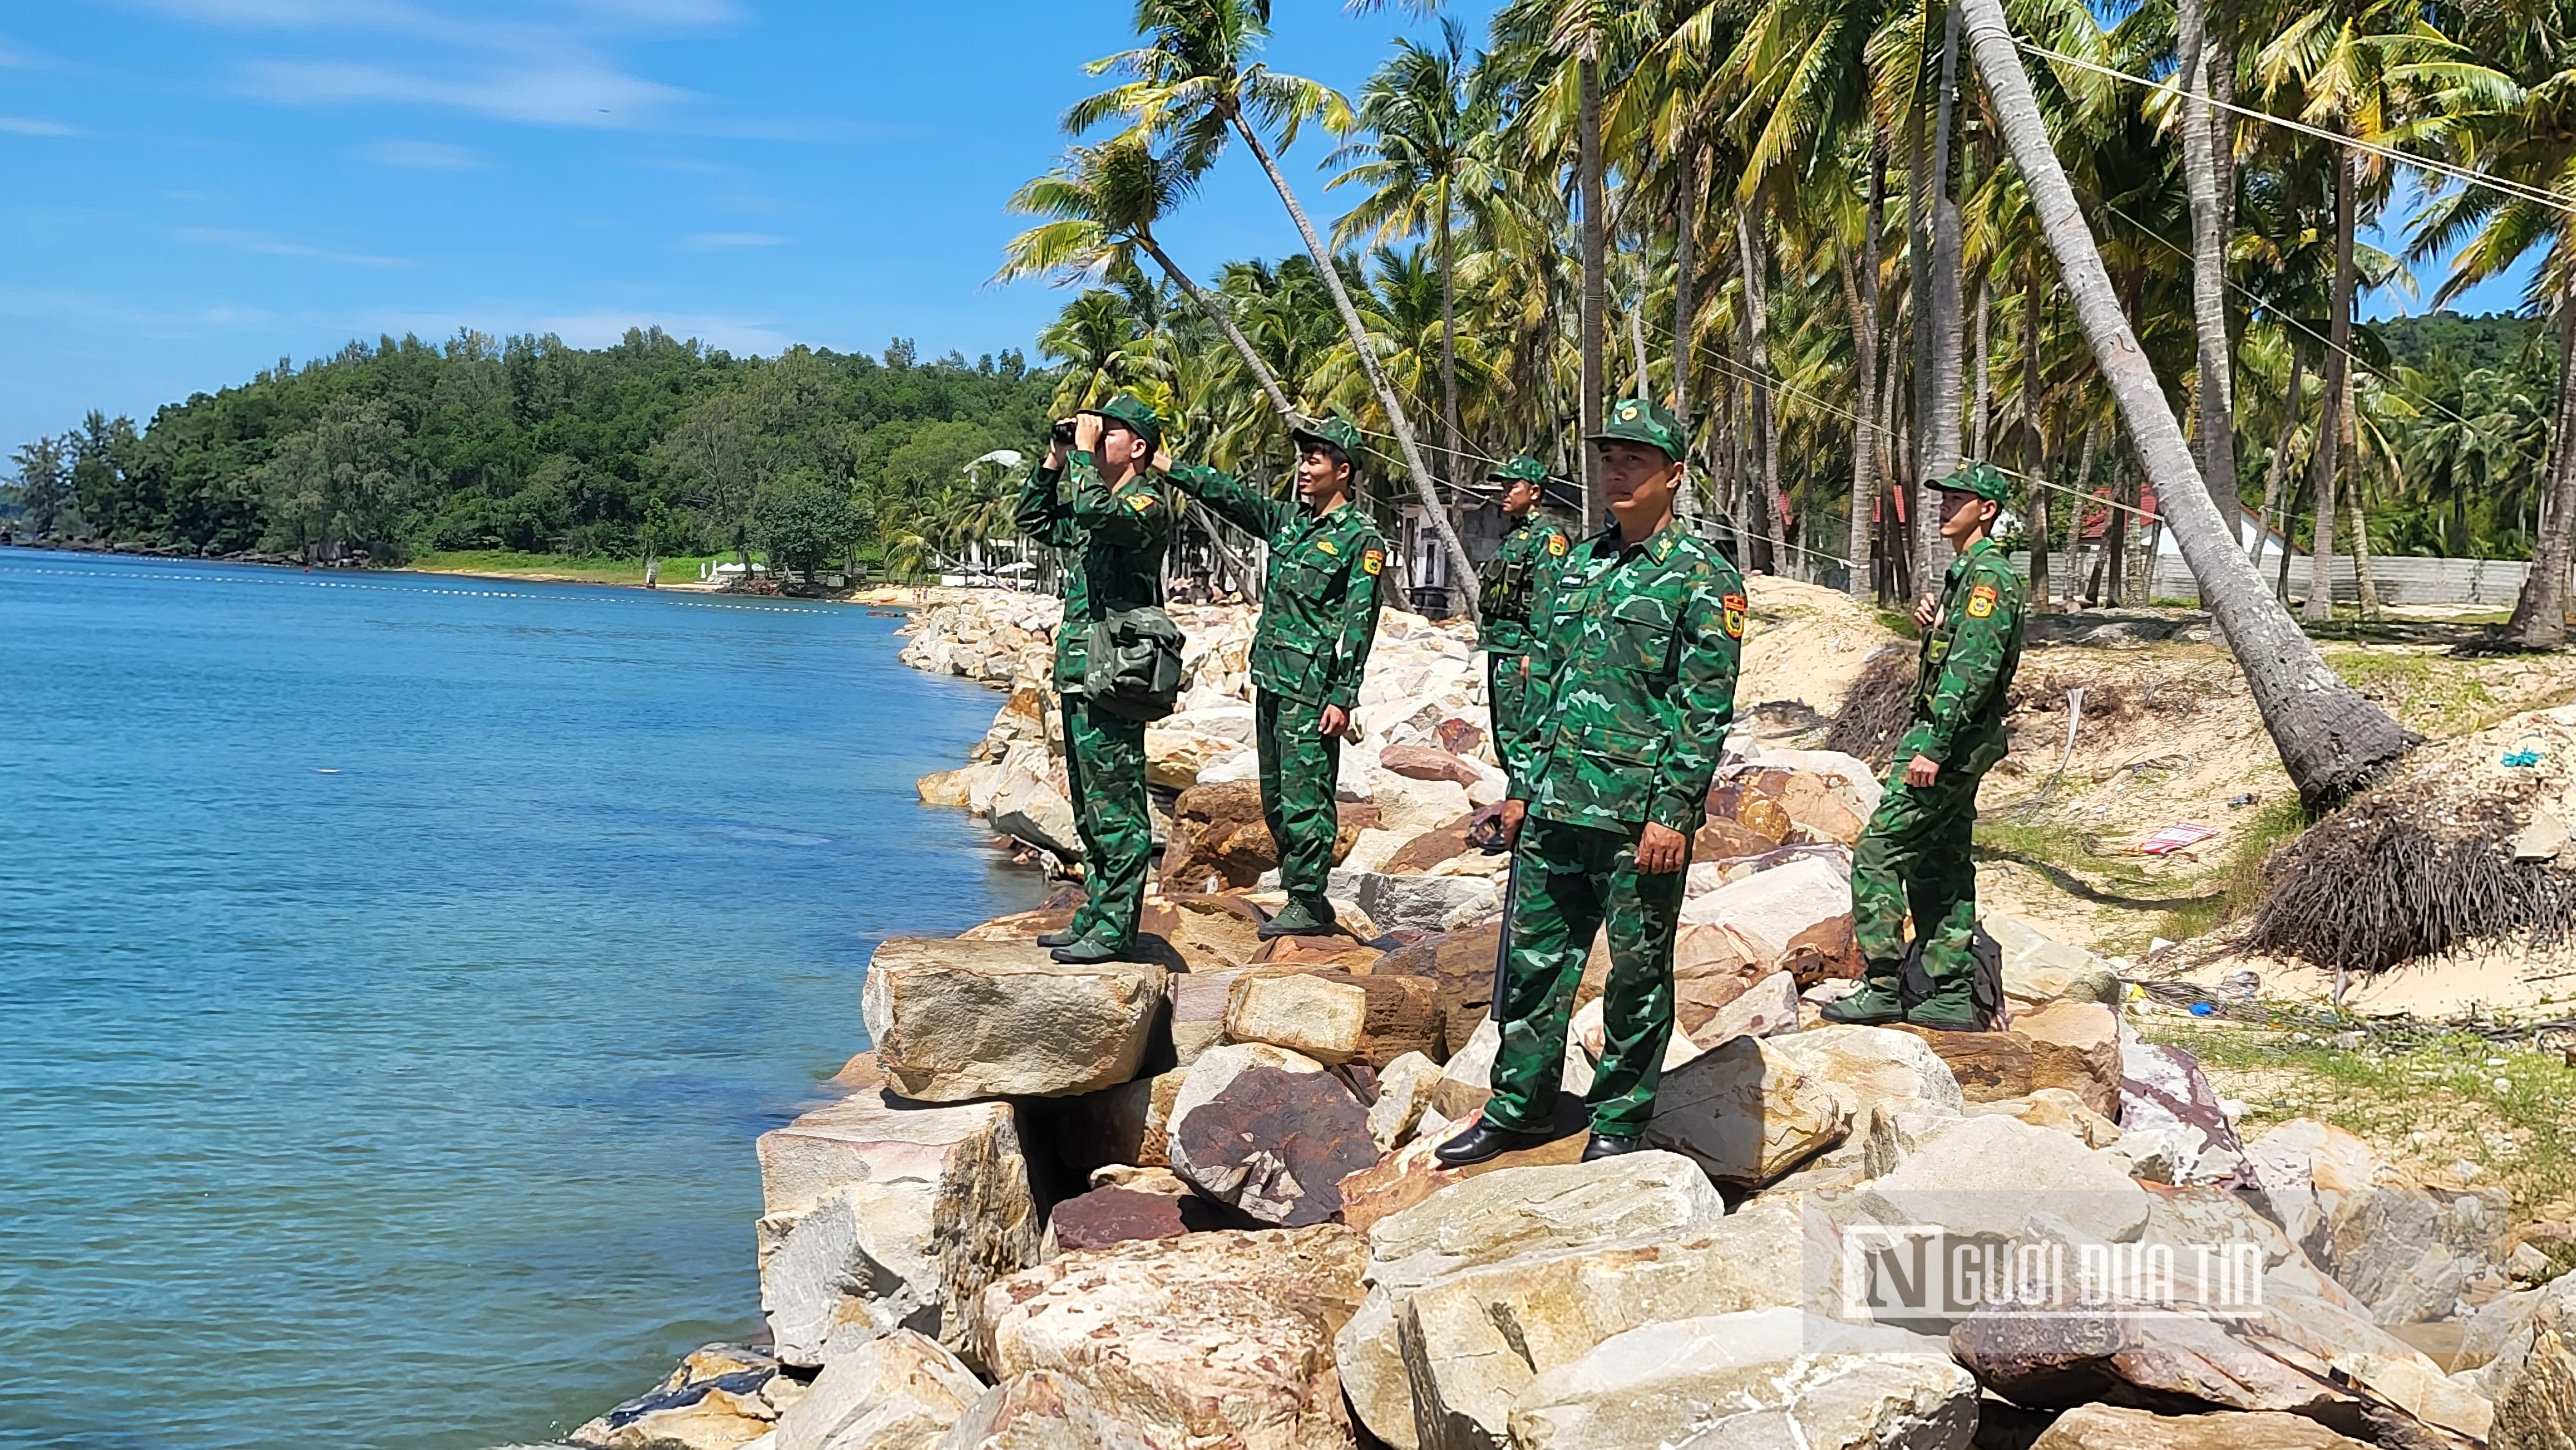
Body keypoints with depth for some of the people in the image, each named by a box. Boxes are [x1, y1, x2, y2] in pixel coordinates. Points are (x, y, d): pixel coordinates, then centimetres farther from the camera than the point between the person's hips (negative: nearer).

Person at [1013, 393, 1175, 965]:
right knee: (1090, 808, 14)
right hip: (1079, 677, 10)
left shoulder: (1148, 504, -8)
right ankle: (1094, 918, 21)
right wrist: (1055, 461, 18)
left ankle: (1114, 930, -4)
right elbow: (1033, 521, 30)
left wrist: (1086, 454, -15)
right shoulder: (1101, 501, 19)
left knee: (1116, 809, -7)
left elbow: (1097, 515, -30)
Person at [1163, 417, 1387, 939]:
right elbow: (1228, 495, 12)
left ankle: (1309, 903, 2)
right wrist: (1168, 466, 2)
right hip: (1271, 679, 8)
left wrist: (1342, 697, -16)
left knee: (1304, 796, -6)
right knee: (1275, 797, 12)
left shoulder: (1361, 539, -8)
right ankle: (1299, 893, 20)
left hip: (1312, 688, -8)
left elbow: (1359, 625, -12)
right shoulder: (1287, 519, 13)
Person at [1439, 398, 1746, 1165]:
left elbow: (1707, 708, -10)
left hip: (1642, 812, -6)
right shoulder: (1576, 564, 14)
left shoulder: (1704, 578, -6)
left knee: (1638, 972, 5)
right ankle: (1517, 1109, 23)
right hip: (1554, 805, 6)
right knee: (1533, 958, 11)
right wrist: (1521, 785, 13)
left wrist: (1672, 811, -16)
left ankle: (1620, 1120, 17)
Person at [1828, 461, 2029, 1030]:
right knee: (1938, 865, 11)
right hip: (1957, 742, 11)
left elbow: (1972, 670, -23)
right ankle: (1951, 996, 14)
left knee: (1879, 851, -10)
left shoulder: (1988, 576, -14)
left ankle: (1883, 986, -9)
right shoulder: (1966, 572, 18)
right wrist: (1931, 625, 6)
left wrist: (1932, 748, -27)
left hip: (1948, 739, -11)